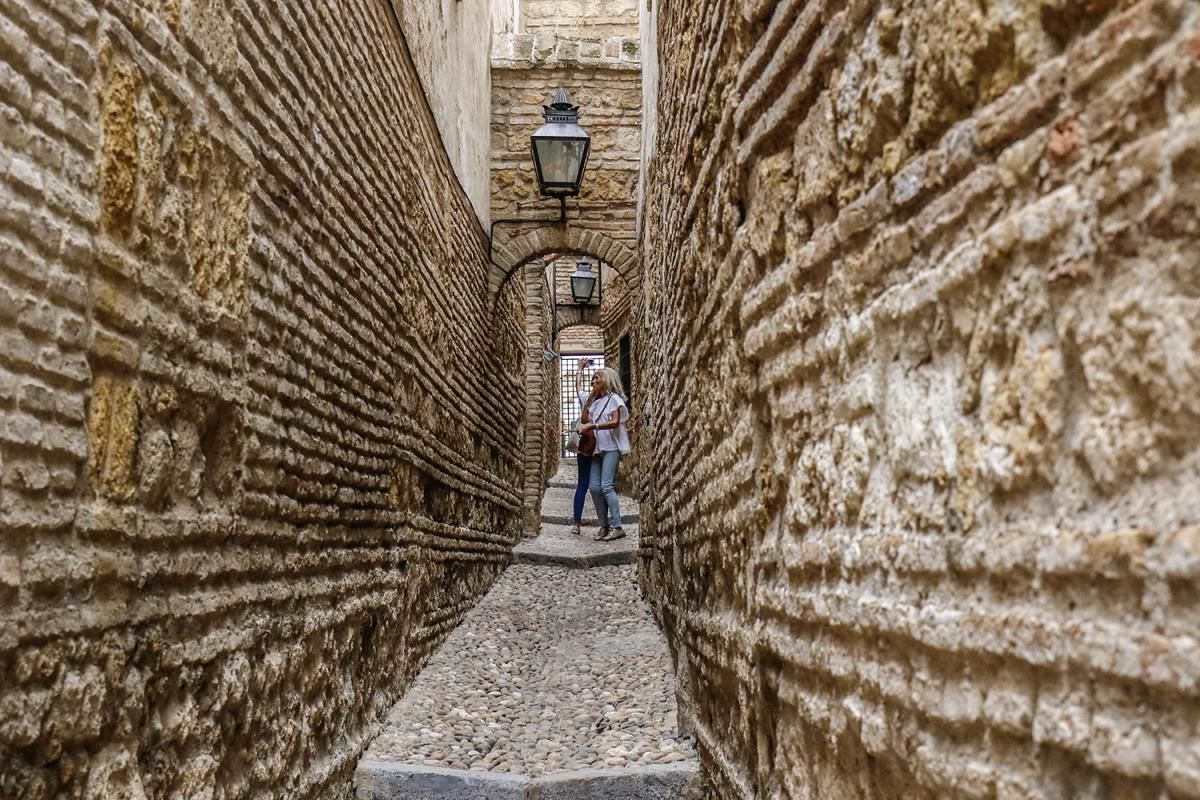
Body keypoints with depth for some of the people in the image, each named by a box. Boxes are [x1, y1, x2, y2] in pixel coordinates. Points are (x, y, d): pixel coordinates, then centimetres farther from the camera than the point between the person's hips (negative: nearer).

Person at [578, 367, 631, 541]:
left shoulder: (614, 398, -2)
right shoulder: (596, 402, 19)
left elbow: (615, 422, -14)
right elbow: (584, 420, 14)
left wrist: (593, 426, -22)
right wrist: (590, 398, 12)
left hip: (611, 447, -7)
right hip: (598, 448, 7)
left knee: (606, 486, -16)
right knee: (594, 487, -2)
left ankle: (617, 527, -16)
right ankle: (604, 525, 5)